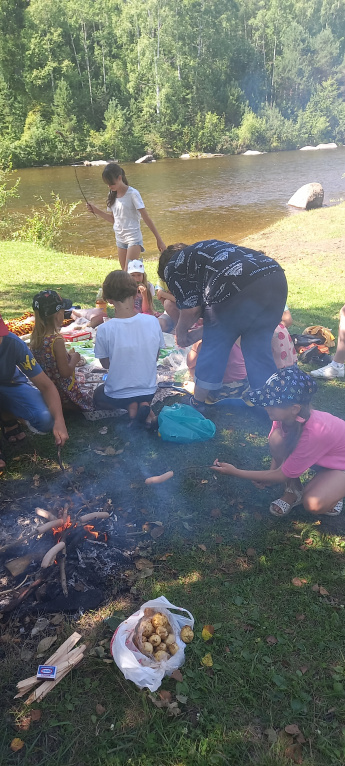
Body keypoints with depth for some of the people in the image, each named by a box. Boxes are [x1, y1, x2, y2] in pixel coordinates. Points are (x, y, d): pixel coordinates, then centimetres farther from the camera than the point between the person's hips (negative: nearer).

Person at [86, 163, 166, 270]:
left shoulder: (132, 194, -11)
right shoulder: (112, 195, 8)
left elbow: (146, 218, -12)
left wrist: (159, 239, -13)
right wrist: (96, 211, 4)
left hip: (133, 238, -7)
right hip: (120, 240, 7)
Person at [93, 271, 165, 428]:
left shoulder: (104, 330, -23)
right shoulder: (153, 322, -16)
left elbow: (105, 364, -8)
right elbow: (155, 357, -3)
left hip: (117, 395, -3)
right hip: (149, 391, 3)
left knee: (97, 396, 33)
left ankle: (130, 406, 3)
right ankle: (144, 405, 3)